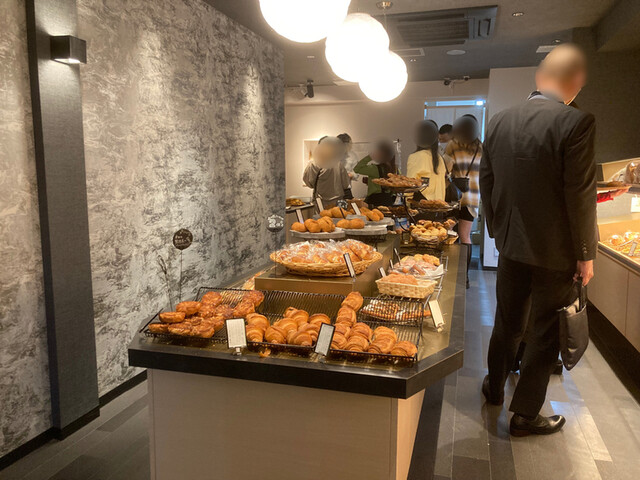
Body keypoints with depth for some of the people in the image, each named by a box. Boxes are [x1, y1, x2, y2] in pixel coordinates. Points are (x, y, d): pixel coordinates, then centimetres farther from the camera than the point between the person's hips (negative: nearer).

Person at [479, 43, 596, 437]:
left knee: (507, 322, 22)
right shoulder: (577, 123, -19)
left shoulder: (500, 122, -1)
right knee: (546, 332, 11)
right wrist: (586, 254, -6)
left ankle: (495, 387, 40)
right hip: (556, 252, -5)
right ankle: (525, 415, 22)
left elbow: (486, 182, 6)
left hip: (511, 244, 5)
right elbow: (581, 196, -17)